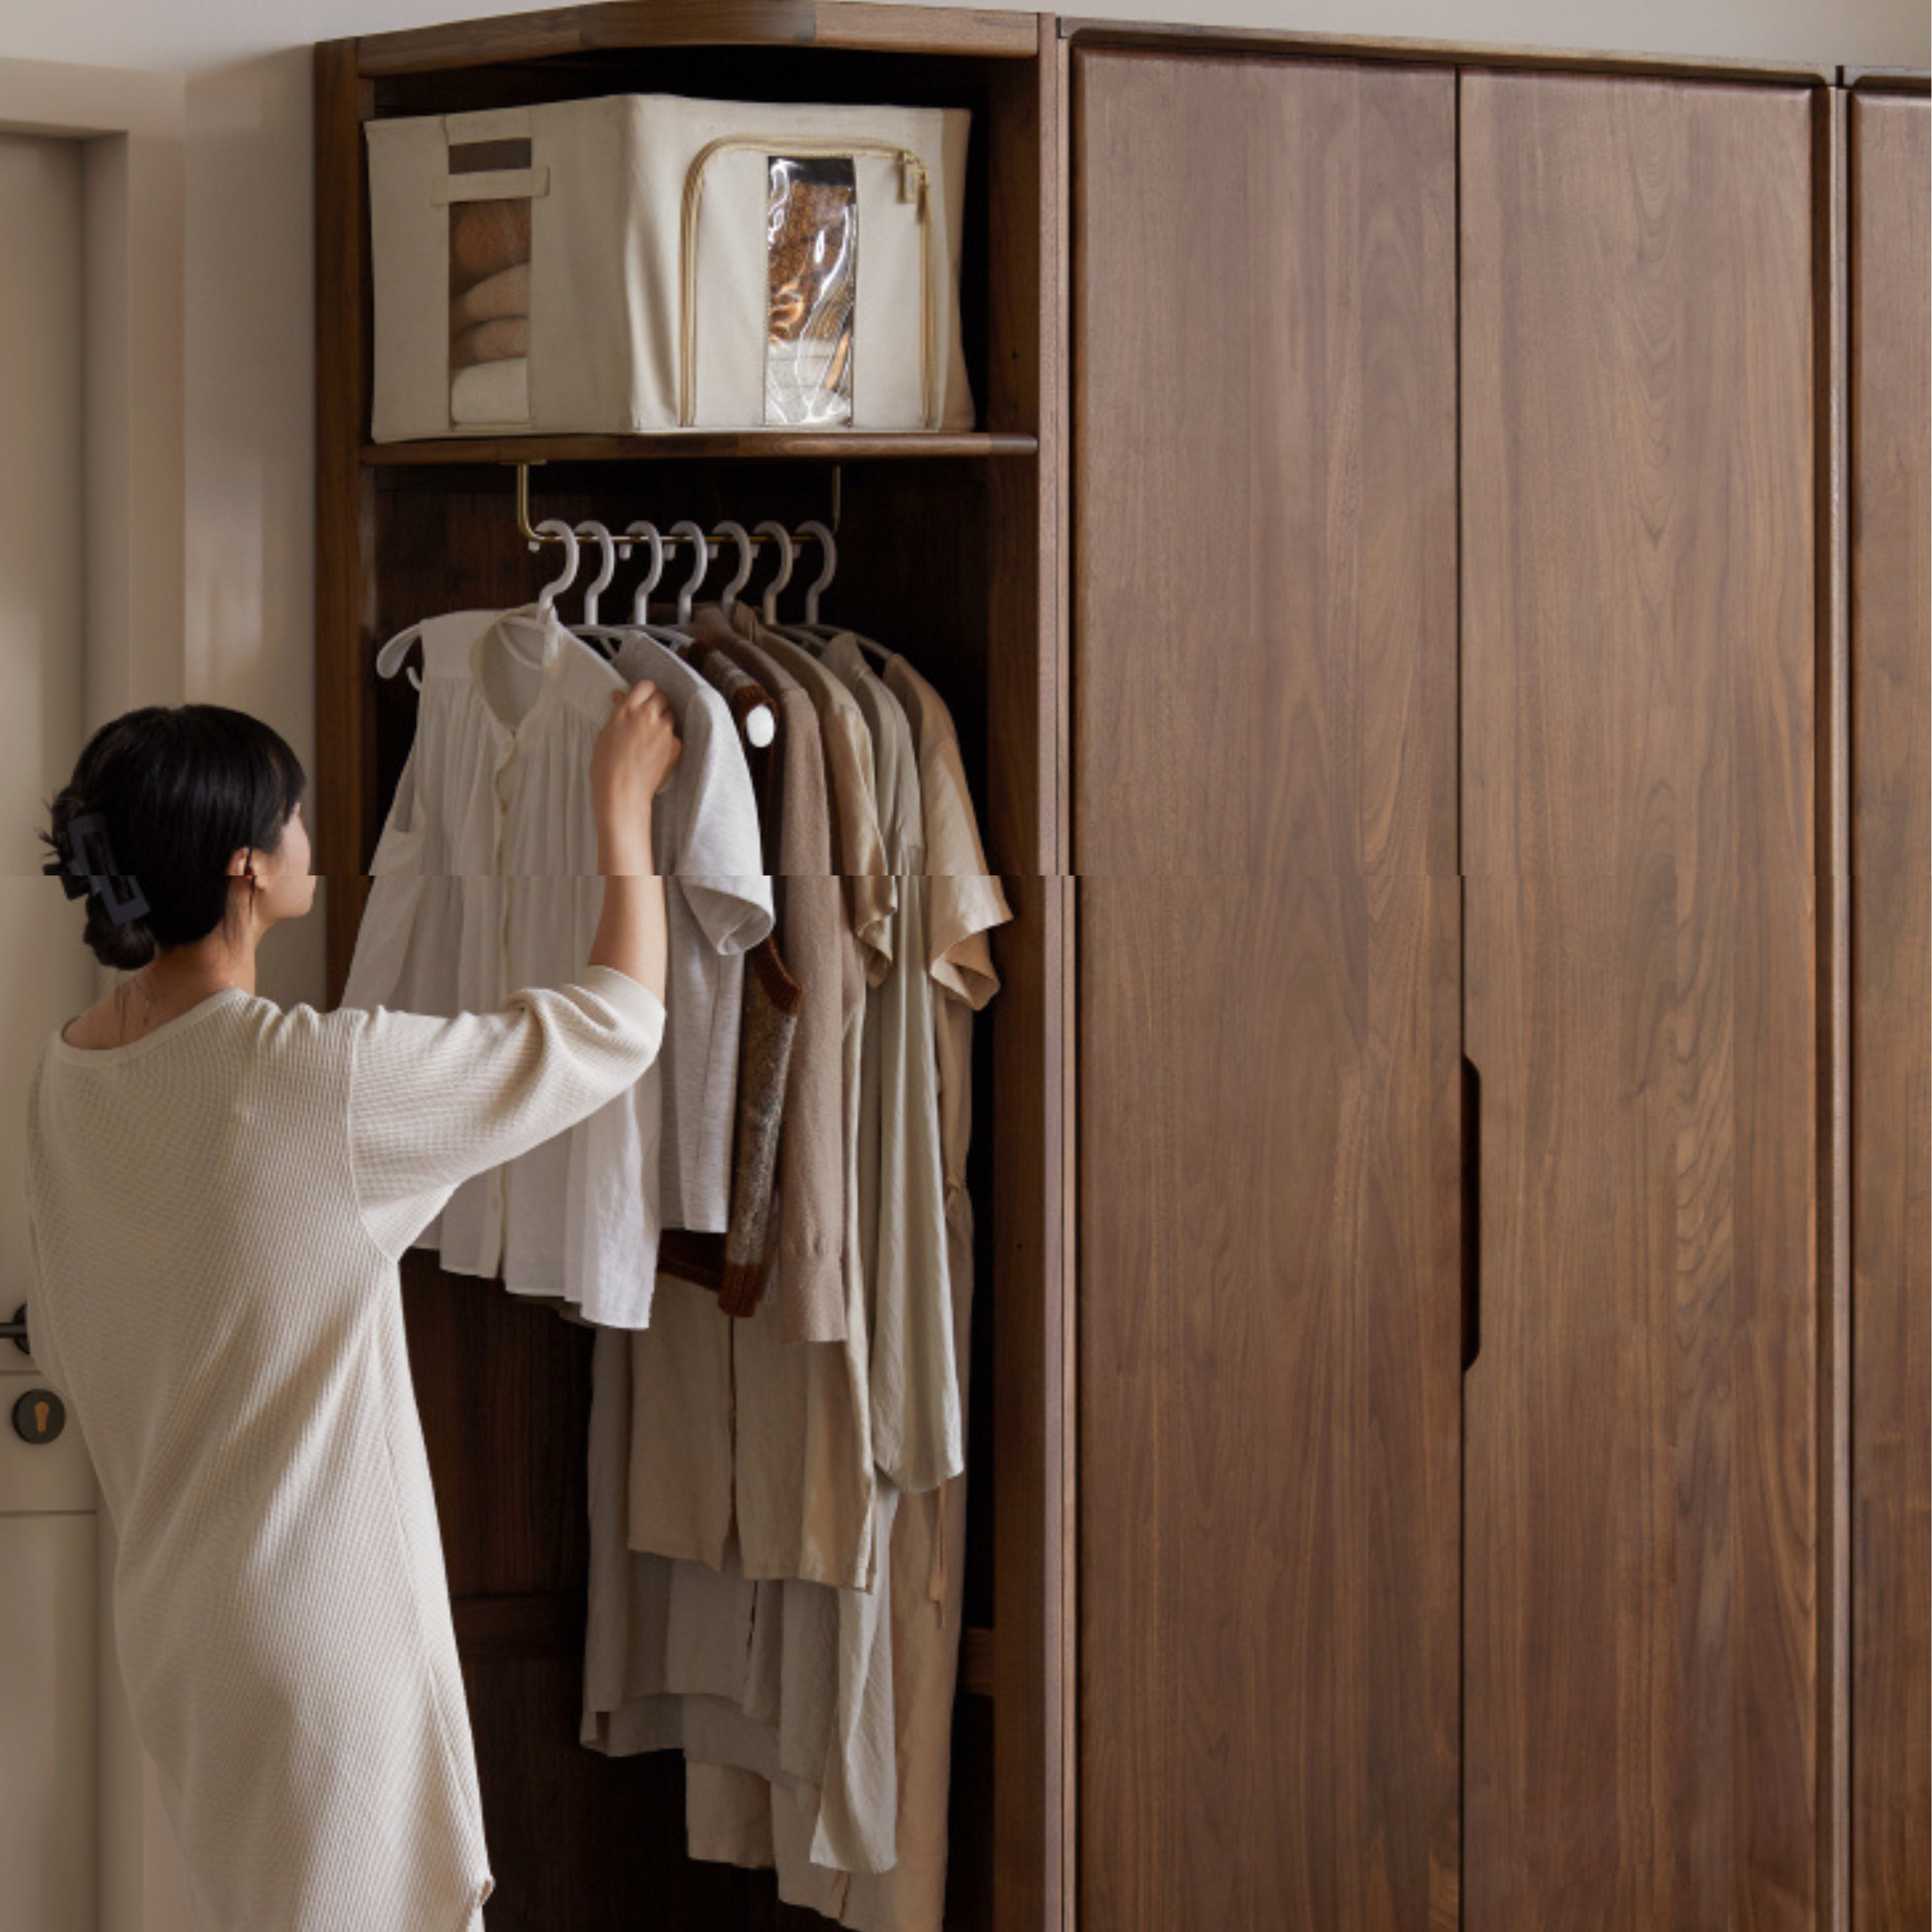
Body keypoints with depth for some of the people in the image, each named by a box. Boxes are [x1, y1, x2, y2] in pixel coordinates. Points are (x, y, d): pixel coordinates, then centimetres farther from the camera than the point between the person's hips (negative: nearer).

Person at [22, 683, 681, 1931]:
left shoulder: (69, 1076, 0)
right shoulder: (314, 1075, -23)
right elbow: (618, 1021, -14)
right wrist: (625, 808, -1)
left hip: (173, 1600, 8)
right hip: (321, 1609, -8)